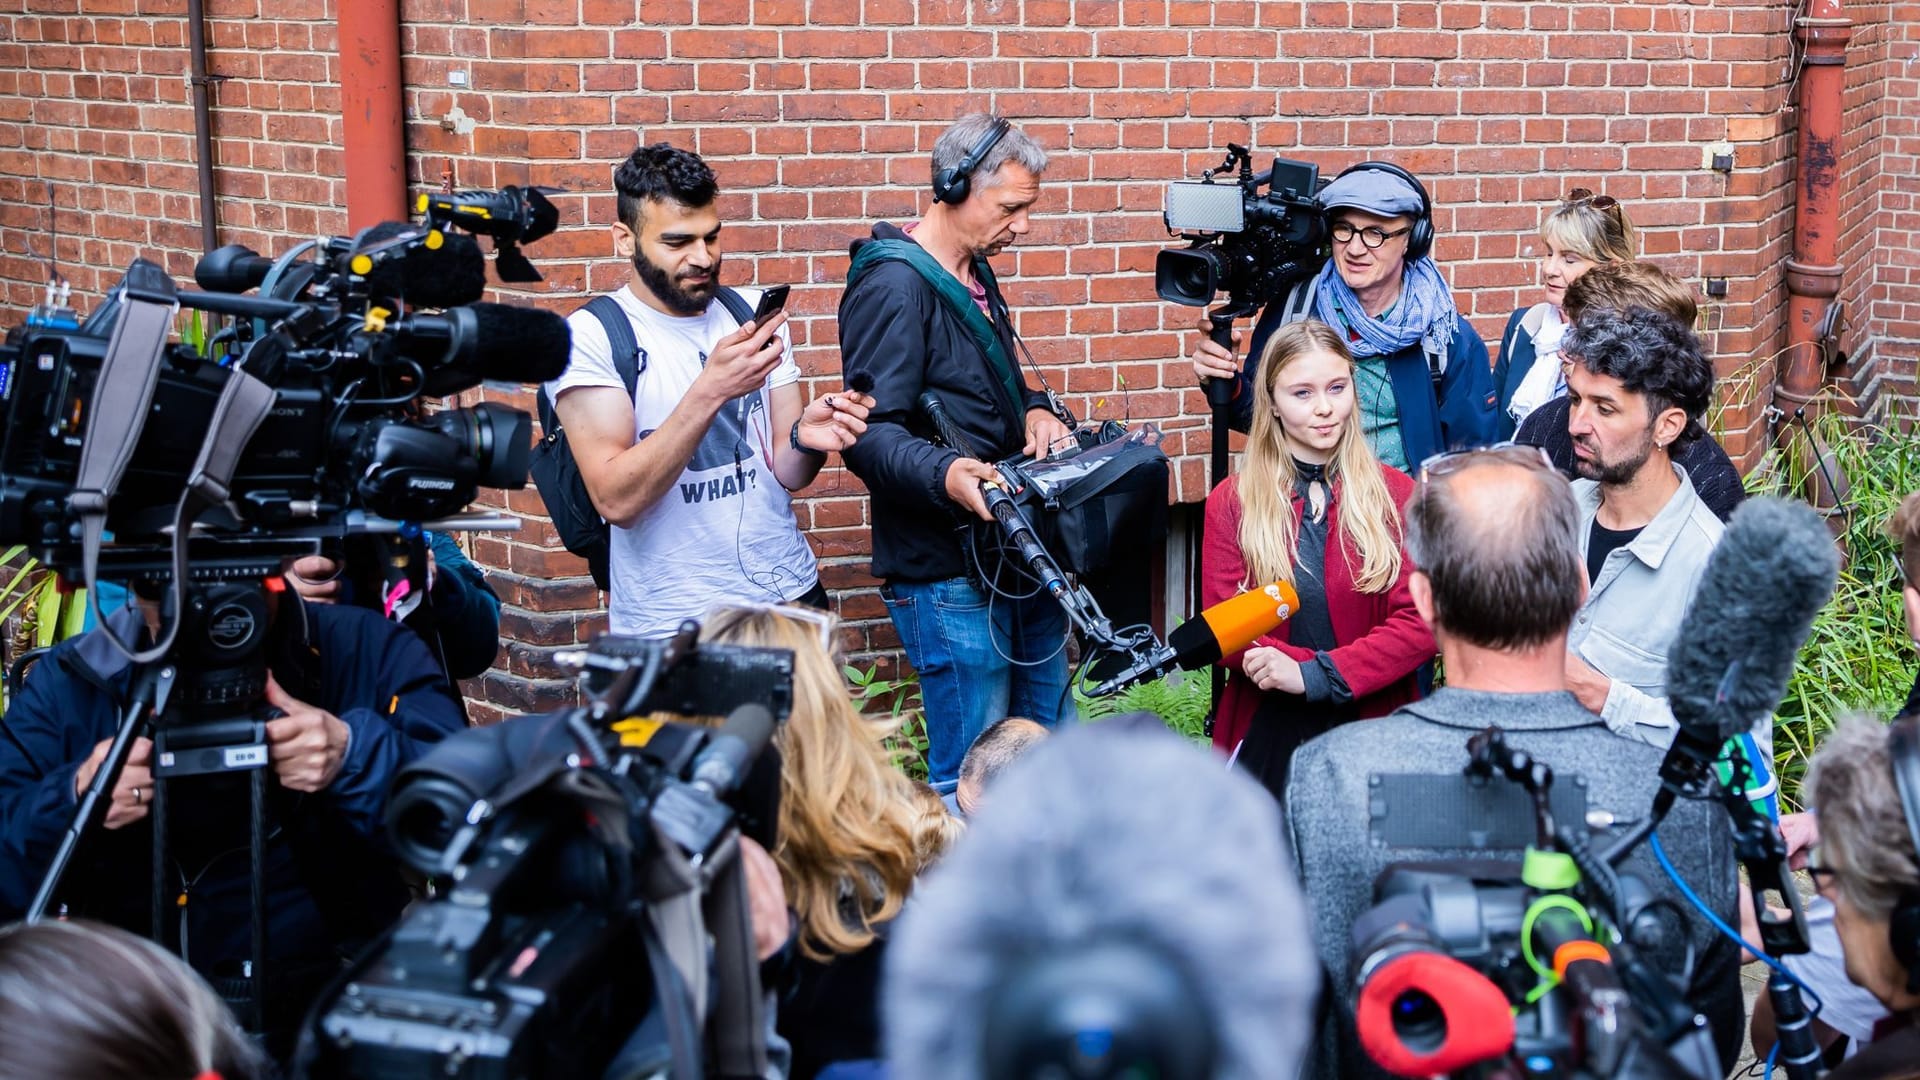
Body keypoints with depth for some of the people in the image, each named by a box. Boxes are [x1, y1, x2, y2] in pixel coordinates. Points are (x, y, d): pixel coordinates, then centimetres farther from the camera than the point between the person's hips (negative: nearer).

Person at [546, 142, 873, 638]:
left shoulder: (753, 314, 4)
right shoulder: (591, 336, -11)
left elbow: (786, 472, 4)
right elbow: (617, 500, -21)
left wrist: (806, 439, -19)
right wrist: (709, 391, -29)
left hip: (790, 593, 5)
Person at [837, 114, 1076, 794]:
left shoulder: (975, 273, 14)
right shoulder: (895, 285, -15)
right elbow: (871, 434, -21)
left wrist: (1033, 410, 4)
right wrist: (944, 475, -40)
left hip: (1017, 556, 10)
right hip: (950, 575, -9)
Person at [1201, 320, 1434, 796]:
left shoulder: (1395, 495, 0)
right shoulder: (1231, 502, 2)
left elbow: (1420, 622, -9)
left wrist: (1316, 675, -20)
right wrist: (1313, 669, -18)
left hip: (1375, 729, 0)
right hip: (1265, 733, 0)